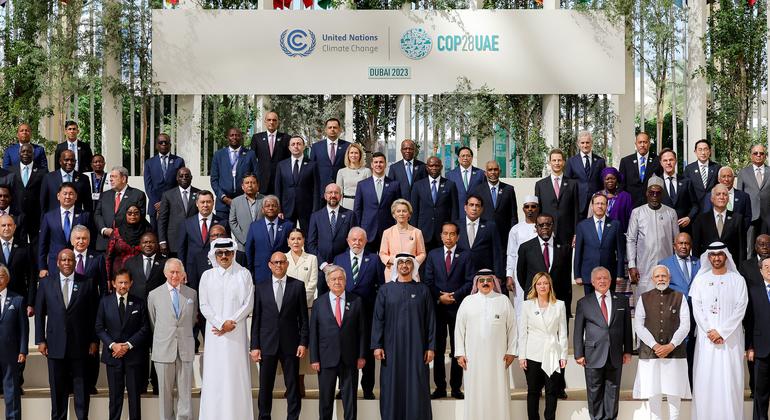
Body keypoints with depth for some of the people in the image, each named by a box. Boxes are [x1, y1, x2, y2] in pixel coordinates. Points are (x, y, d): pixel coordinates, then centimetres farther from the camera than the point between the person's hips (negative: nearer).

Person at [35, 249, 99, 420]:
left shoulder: (87, 284, 1)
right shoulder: (46, 283, 5)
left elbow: (94, 314, 2)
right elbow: (39, 313, 6)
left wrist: (93, 340, -1)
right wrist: (40, 340, 1)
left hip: (80, 344, -1)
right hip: (55, 344, 1)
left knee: (81, 386, 5)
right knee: (58, 387, 8)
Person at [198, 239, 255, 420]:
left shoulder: (244, 274, 4)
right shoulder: (207, 276, 8)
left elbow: (248, 304, 0)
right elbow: (204, 305, 3)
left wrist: (231, 323, -9)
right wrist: (221, 323, -9)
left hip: (237, 332, -1)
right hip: (214, 332, 1)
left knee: (236, 374, -2)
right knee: (214, 374, 0)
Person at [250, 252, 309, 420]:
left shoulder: (298, 286, 4)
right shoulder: (261, 287, 6)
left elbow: (303, 317, 3)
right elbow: (256, 319, 5)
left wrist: (303, 342, -3)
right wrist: (254, 346, -1)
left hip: (290, 343, -1)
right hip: (267, 344, 1)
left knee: (293, 387, 3)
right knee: (265, 387, 5)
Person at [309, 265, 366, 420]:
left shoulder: (356, 301, 4)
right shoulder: (319, 303, 3)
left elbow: (362, 330, 4)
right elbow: (313, 333, 2)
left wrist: (362, 355, -1)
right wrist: (314, 359, -4)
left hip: (350, 359, 0)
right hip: (326, 359, 0)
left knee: (350, 399, 6)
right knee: (325, 399, 7)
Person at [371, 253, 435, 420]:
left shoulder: (423, 290, 6)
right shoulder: (385, 290, 7)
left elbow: (430, 320, 4)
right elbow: (378, 319, 3)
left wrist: (431, 347, -3)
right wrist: (377, 345, -5)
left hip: (416, 348, 0)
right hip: (392, 348, 0)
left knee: (416, 388, -1)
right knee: (392, 388, 1)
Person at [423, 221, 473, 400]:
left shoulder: (466, 256, 5)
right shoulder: (433, 255, 10)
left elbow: (469, 282, -1)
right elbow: (428, 281, 6)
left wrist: (454, 296, -12)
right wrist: (439, 297, -9)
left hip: (458, 307, -1)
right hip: (437, 307, 2)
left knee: (457, 349, 1)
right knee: (438, 348, 3)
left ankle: (456, 388, 6)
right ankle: (440, 387, 8)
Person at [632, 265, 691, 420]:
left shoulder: (679, 297, 6)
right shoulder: (644, 298, 8)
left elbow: (685, 325, 0)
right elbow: (638, 325, 1)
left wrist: (670, 346, -11)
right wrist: (654, 345, -10)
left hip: (674, 351, -1)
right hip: (650, 351, 1)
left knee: (674, 392, 1)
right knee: (653, 392, 2)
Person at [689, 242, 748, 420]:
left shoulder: (737, 280, 4)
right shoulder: (700, 280, 8)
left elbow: (740, 309, -3)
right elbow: (697, 309, 3)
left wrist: (721, 332, -10)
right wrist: (710, 332, -8)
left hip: (730, 337, -1)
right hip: (706, 337, 1)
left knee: (729, 379, -4)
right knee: (705, 379, -2)